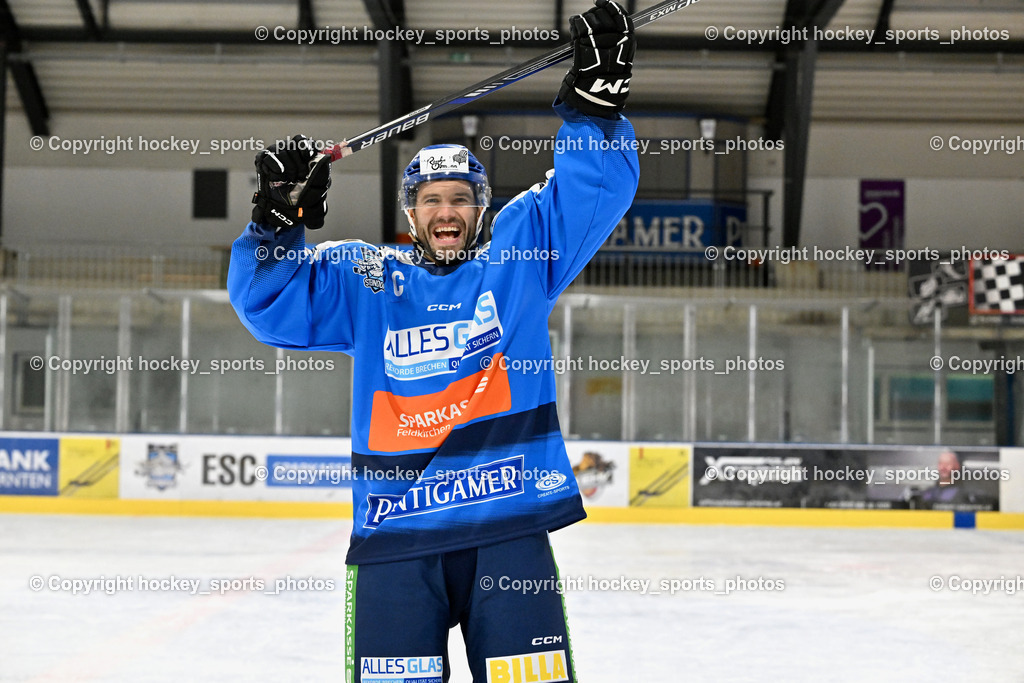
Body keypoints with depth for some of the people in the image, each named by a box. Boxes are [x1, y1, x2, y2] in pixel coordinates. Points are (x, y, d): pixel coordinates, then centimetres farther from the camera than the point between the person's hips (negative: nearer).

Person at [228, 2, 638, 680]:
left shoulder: (521, 256, 10)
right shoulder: (363, 280, 12)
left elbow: (594, 188, 3)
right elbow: (266, 301, 6)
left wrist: (595, 99, -12)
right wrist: (279, 217, -10)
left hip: (508, 530, 0)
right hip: (394, 535, 1)